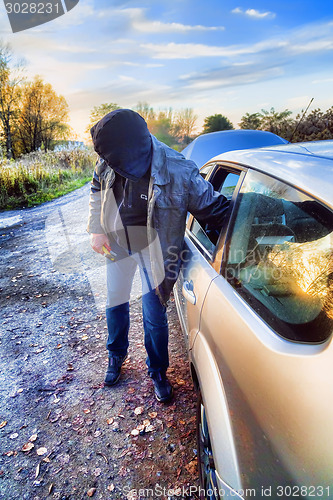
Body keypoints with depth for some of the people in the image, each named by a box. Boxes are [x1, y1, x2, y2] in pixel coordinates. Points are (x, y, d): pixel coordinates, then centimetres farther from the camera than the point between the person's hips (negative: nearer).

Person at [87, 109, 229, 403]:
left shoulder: (178, 172, -30)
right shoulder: (108, 163, -17)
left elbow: (215, 208, -19)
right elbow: (98, 190, 5)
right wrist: (97, 230, -2)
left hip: (153, 249, -4)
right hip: (117, 244, 4)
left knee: (154, 315, 3)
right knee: (115, 303, 18)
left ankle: (158, 371, 34)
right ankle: (116, 356, 48)